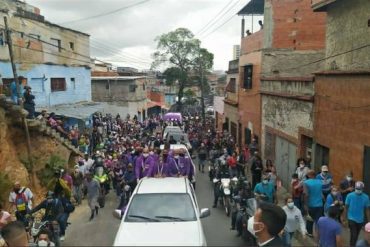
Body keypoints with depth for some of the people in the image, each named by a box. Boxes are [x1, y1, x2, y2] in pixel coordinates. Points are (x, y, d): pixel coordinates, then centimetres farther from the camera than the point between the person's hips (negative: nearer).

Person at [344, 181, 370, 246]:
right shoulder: (350, 195, -14)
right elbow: (346, 207, -6)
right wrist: (345, 218, -4)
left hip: (360, 220, 3)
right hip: (351, 218, -3)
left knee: (356, 235, 17)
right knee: (353, 235, -10)